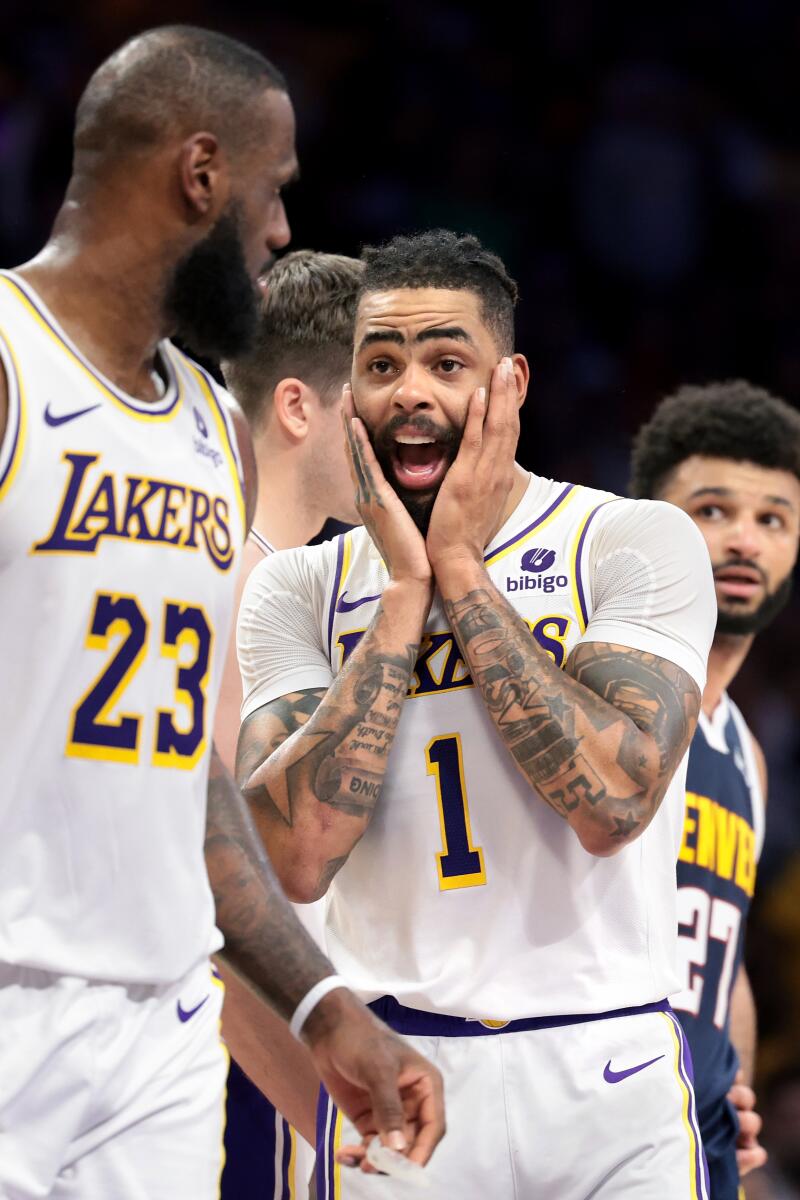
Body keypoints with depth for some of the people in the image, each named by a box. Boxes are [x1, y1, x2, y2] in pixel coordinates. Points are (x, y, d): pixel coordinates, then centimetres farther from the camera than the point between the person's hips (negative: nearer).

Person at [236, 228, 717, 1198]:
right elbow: (296, 858, -10)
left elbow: (610, 800, -17)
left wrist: (458, 567, -11)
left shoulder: (637, 543, -2)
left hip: (609, 1079, -1)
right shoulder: (299, 589, 4)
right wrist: (404, 590, -10)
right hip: (391, 1079, 1)